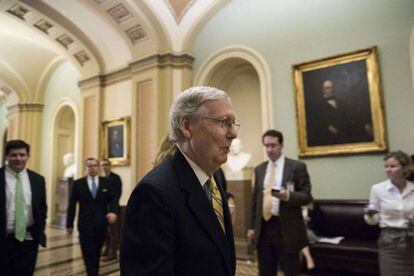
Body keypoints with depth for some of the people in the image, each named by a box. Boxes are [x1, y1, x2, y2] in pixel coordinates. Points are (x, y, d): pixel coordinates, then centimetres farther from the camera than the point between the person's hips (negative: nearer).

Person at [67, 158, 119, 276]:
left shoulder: (106, 182, 4)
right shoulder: (78, 183, 1)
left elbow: (113, 199, 1)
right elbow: (72, 204, 2)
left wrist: (113, 211, -20)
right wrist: (69, 224, 2)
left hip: (101, 224, 2)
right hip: (85, 224, -2)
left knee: (97, 253, 16)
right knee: (89, 254, -4)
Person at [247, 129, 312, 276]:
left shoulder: (297, 167, -4)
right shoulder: (259, 169, 9)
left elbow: (307, 196, -6)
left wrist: (288, 195, -26)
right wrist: (252, 226, 10)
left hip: (287, 228, -4)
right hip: (263, 228, 4)